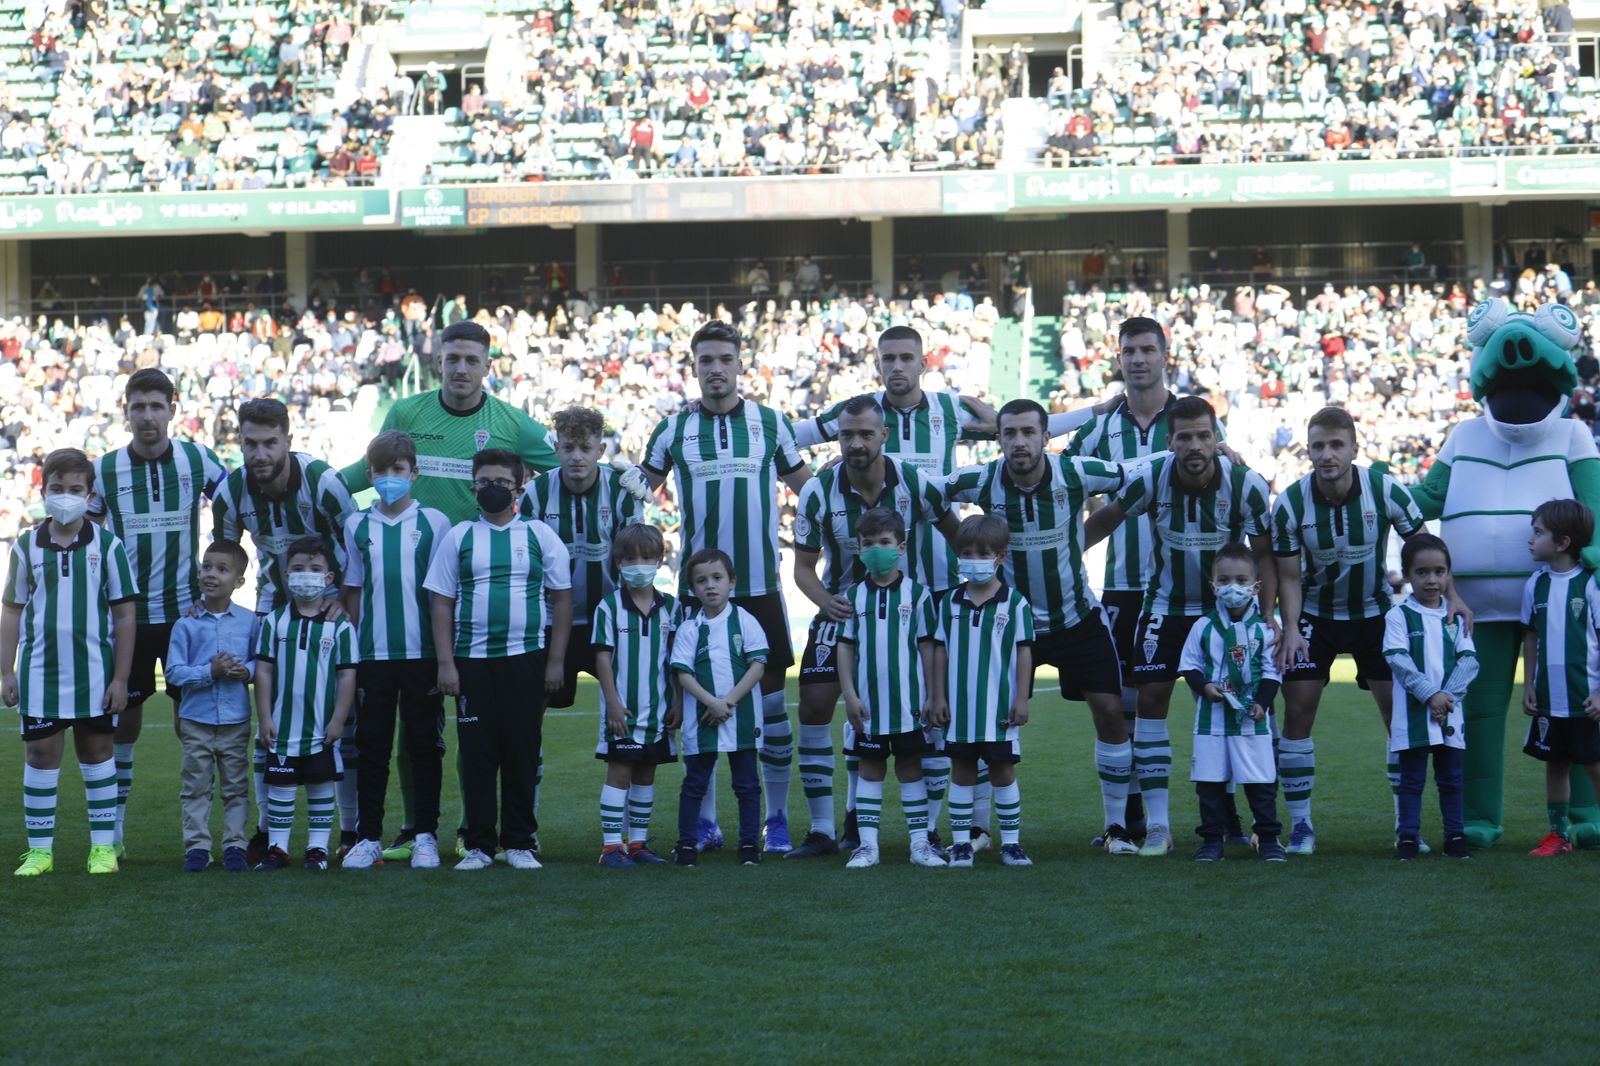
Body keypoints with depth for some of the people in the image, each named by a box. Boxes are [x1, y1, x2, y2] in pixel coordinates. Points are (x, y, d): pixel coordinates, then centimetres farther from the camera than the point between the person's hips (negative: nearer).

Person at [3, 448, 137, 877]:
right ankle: (39, 849, 10)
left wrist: (120, 678, -4)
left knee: (96, 752, 8)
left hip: (94, 672, -1)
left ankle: (104, 846, 15)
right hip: (40, 670, 1)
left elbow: (124, 615, -1)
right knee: (41, 753, 3)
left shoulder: (106, 544, -2)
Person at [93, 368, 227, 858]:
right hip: (126, 615, 0)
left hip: (186, 610, 0)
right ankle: (113, 826, 14)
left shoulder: (199, 460, -3)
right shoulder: (104, 469, -2)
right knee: (124, 719, 4)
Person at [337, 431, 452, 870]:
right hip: (373, 654, 2)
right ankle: (368, 837, 13)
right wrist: (350, 652, 6)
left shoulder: (434, 522, 1)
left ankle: (425, 835, 12)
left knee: (423, 745, 4)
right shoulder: (357, 526, 6)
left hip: (422, 653, -2)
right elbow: (352, 592, 10)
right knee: (372, 747, 6)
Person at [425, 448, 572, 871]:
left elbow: (562, 598, 7)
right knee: (476, 752, 1)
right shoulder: (458, 538, 7)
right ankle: (478, 845, 7)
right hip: (472, 659, 0)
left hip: (526, 658, 0)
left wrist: (555, 661, 1)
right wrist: (445, 664, -1)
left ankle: (519, 843, 10)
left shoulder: (540, 536, 6)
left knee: (523, 751, 2)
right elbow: (442, 603, 6)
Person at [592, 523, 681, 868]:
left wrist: (678, 703, 2)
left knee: (646, 774, 10)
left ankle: (638, 841, 17)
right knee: (619, 772, -4)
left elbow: (677, 661, 8)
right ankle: (611, 845, 0)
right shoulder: (610, 607, -5)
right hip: (622, 709, -4)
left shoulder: (670, 608, 5)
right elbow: (603, 657, -7)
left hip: (658, 710, 4)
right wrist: (613, 703, -12)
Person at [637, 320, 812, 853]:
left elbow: (807, 486, 17)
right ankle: (703, 821, 15)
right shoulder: (673, 428, 5)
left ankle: (776, 819, 10)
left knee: (770, 698, 0)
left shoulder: (770, 422, 6)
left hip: (761, 585, 0)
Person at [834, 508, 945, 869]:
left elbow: (927, 647, 2)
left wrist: (932, 696, -1)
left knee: (910, 768, 5)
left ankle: (919, 843, 9)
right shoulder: (854, 595, 4)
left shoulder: (916, 593, 0)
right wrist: (849, 696, -3)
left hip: (908, 701, -1)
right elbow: (845, 648, 4)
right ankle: (867, 844, 9)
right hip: (867, 703, 1)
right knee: (870, 769, 7)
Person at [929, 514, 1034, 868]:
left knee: (1003, 772, 4)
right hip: (959, 707, 2)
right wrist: (938, 696, 4)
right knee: (961, 773, 7)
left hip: (999, 707, -2)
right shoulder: (951, 603, 4)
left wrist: (1021, 698, -5)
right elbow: (940, 650, 7)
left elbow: (1023, 652, -2)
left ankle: (1011, 842, 12)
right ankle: (961, 843, 12)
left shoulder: (1014, 603, -3)